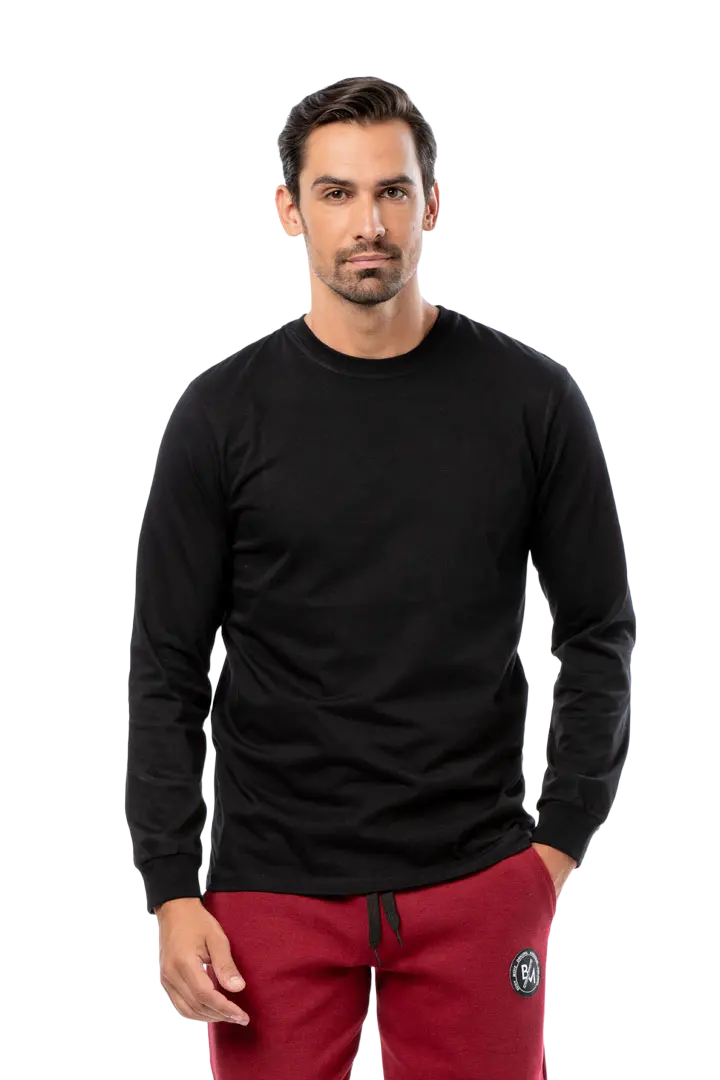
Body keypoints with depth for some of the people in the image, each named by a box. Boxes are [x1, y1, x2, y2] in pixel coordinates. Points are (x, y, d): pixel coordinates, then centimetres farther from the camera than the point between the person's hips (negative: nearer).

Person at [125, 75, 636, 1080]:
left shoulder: (529, 399, -1)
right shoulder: (225, 413, -2)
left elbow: (600, 631, 6)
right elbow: (167, 672, 0)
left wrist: (560, 840, 0)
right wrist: (172, 892, -7)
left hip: (476, 885, 1)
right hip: (275, 887, 0)